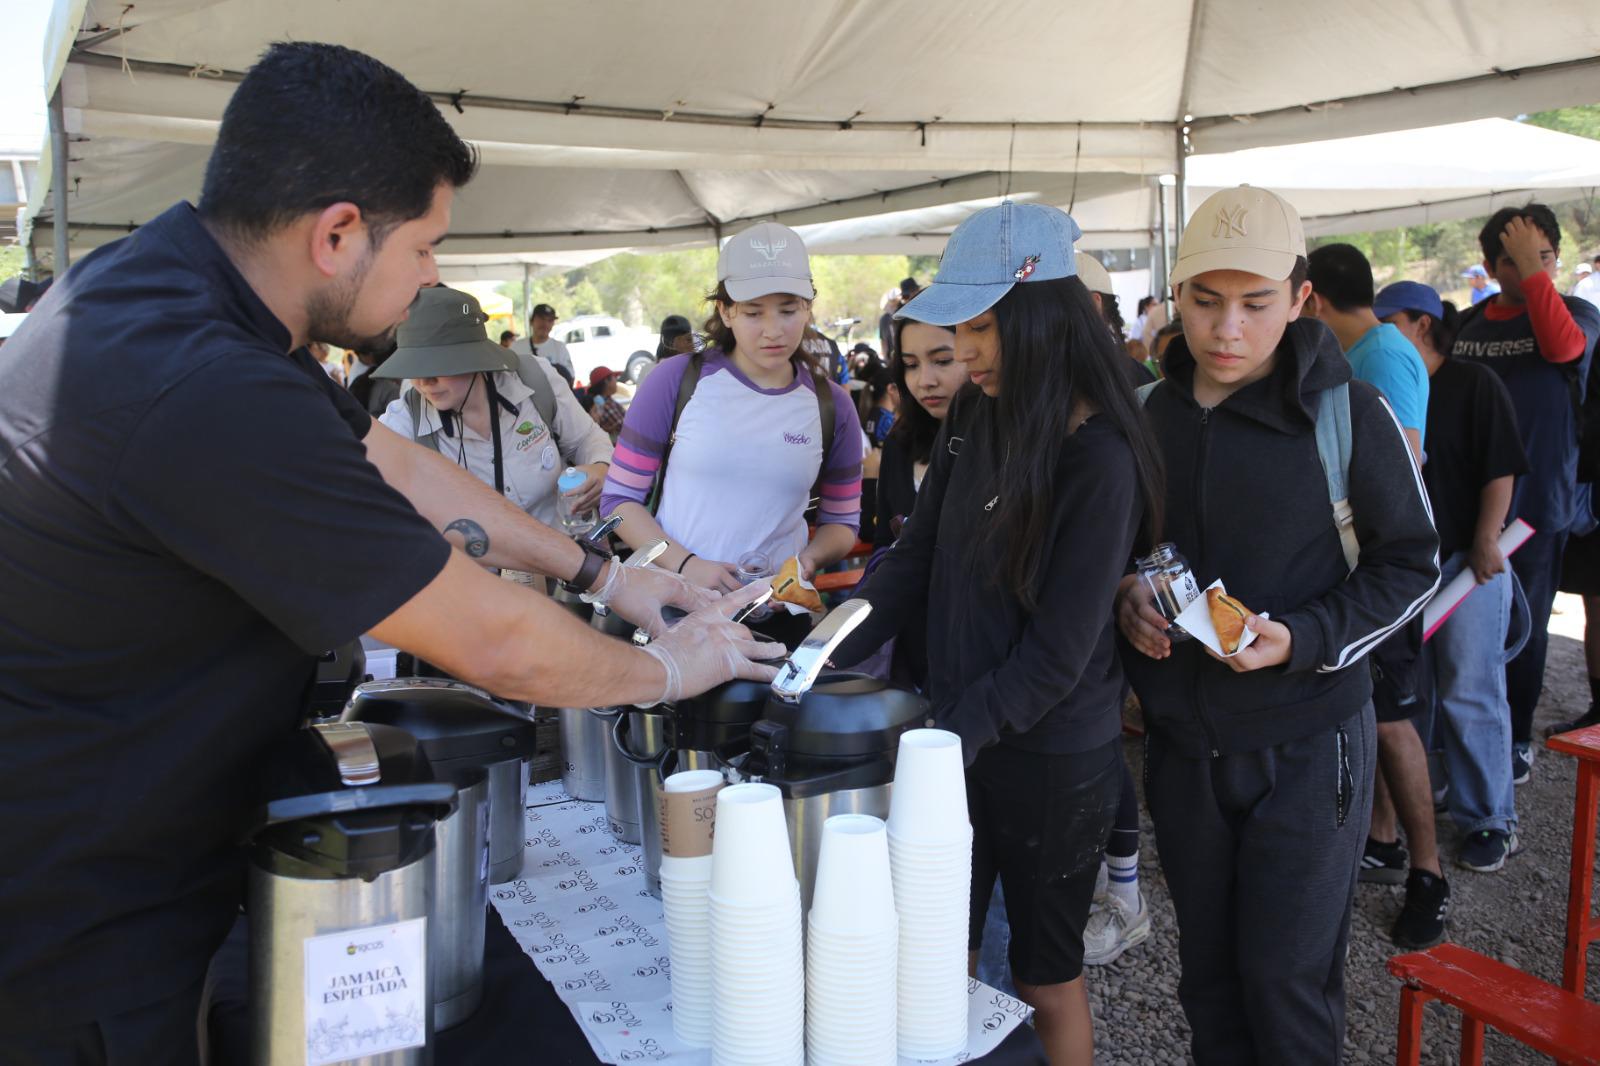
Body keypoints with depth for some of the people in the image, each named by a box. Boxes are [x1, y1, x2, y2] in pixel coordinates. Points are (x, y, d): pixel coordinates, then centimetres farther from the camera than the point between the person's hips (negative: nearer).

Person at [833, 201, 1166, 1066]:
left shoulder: (1101, 459, -20)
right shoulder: (976, 418, 1)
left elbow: (1058, 651, -20)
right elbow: (914, 562, 2)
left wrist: (954, 737, -25)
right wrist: (818, 661, -8)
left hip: (1051, 760, -6)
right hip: (955, 735, 6)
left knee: (1046, 985, 14)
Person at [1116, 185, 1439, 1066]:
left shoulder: (1346, 413, -12)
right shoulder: (1145, 414, 0)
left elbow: (1412, 563, -5)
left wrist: (1302, 640, -20)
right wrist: (1125, 599, -9)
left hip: (1305, 745, -4)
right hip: (1183, 741, 4)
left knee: (1286, 981, 6)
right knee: (1207, 970, 18)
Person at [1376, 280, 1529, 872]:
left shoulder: (1474, 384, -4)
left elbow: (1500, 469, -8)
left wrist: (1486, 541, -16)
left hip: (1466, 559, -5)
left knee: (1470, 694, -3)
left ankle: (1489, 819, 8)